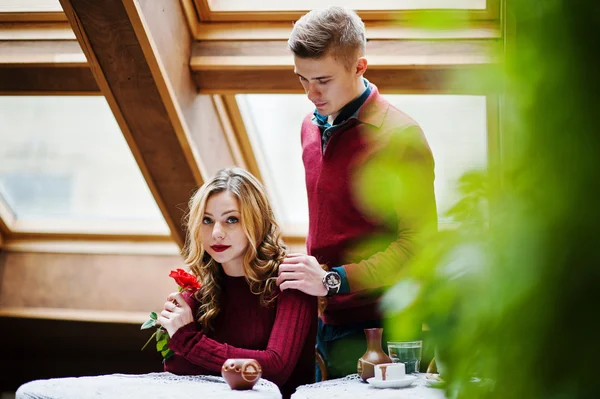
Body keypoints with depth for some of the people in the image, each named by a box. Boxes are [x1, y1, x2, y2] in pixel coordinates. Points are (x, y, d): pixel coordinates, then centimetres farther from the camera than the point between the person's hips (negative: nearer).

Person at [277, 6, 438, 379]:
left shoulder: (400, 135, -13)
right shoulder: (312, 128, 11)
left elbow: (418, 243, -17)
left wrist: (332, 280, -21)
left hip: (377, 330, -7)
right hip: (326, 323, 7)